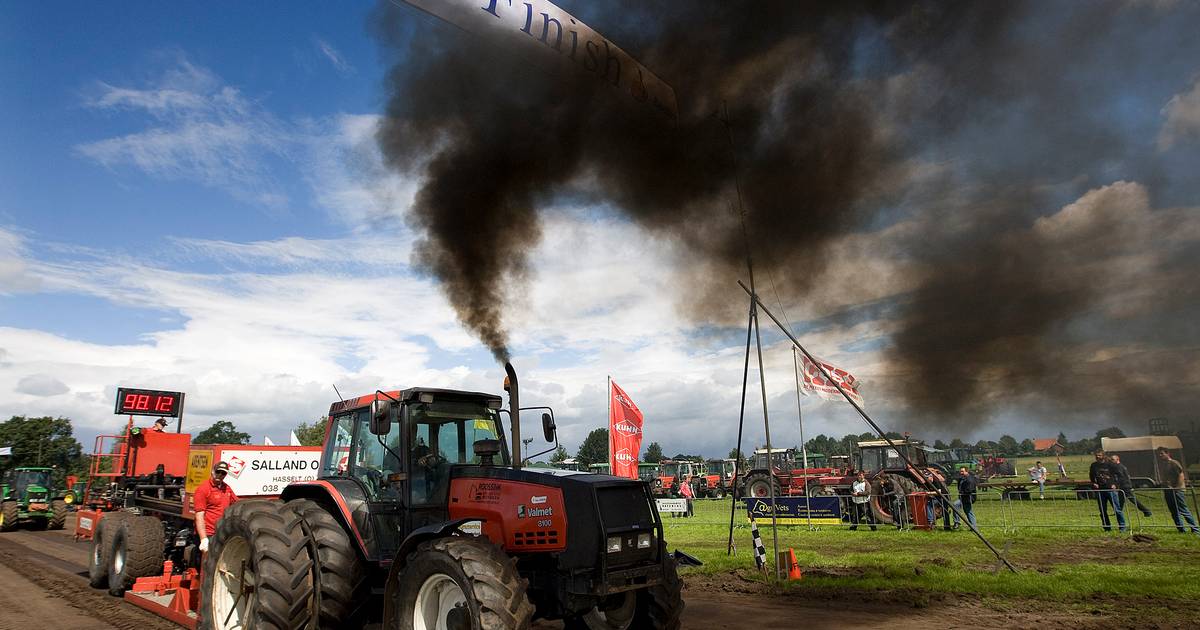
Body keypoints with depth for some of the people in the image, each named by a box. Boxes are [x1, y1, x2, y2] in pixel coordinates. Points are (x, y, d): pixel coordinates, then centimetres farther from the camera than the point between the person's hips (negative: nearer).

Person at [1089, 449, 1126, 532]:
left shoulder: (1110, 464, -1)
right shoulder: (1094, 465, 8)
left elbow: (1117, 475, 4)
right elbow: (1091, 476, 20)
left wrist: (1114, 484, -7)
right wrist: (1094, 483, 5)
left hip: (1110, 489, -3)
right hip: (1099, 490, 3)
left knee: (1117, 509, -4)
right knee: (1102, 511, 6)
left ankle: (1122, 526, 5)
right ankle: (1107, 528, 14)